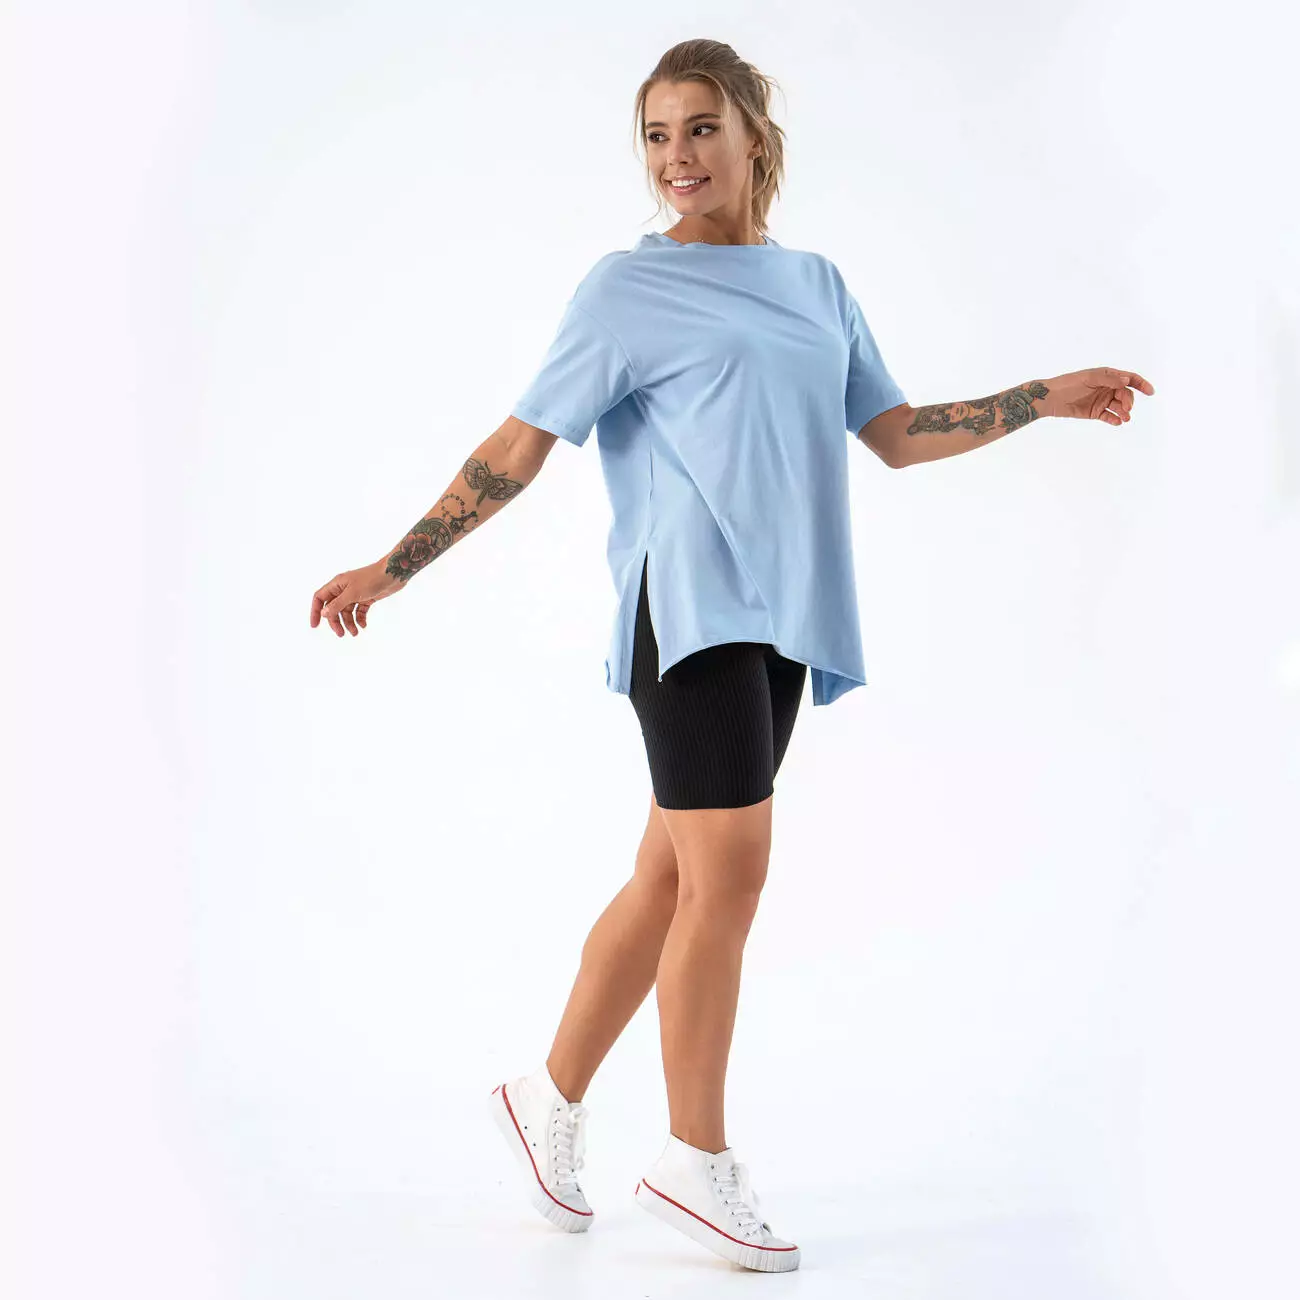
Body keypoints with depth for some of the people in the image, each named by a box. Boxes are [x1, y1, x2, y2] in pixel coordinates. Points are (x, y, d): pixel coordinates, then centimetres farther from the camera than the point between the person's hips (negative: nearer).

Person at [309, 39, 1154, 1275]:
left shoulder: (818, 284, 17)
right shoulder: (628, 289, 1)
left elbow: (897, 436, 20)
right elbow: (518, 446, 0)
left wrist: (1047, 397, 14)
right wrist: (390, 568, -4)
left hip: (781, 619, 6)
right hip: (688, 606, -6)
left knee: (672, 877, 8)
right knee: (729, 870, -11)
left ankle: (550, 1100, 24)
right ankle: (698, 1162, 3)